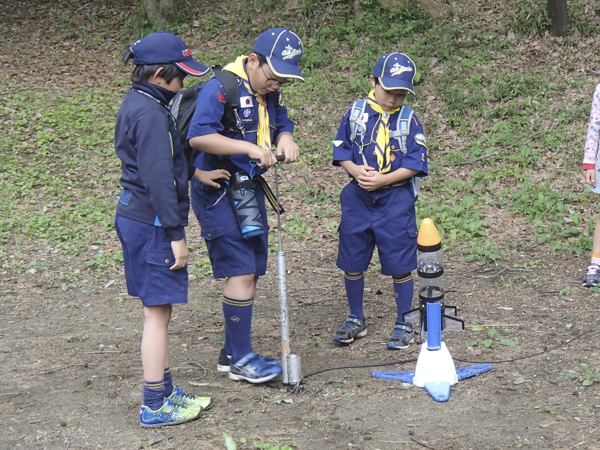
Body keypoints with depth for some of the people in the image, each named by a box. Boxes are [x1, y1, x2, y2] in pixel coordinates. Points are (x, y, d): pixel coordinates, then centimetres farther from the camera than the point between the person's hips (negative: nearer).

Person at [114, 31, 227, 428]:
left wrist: (195, 173, 25)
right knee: (158, 312, -2)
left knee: (158, 312, 17)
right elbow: (158, 179, -22)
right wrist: (176, 235, -20)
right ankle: (155, 406, 7)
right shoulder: (151, 113, -19)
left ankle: (166, 391, 28)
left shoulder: (136, 103, 12)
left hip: (134, 216, 10)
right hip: (153, 223, -10)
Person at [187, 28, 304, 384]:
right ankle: (241, 359, 2)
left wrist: (286, 140, -8)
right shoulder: (220, 88, -18)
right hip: (219, 193, -9)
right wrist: (250, 148, -32)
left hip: (251, 189, 9)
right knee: (242, 271, -10)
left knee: (252, 272, 11)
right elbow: (198, 137, -29)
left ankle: (232, 353, 23)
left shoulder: (270, 93, 8)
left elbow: (282, 126, 17)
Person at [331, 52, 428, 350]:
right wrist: (356, 170, -14)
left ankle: (404, 324, 16)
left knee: (400, 264, 2)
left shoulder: (409, 120, -2)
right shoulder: (355, 112, 2)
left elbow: (415, 163, -5)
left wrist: (383, 180, -17)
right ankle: (356, 319, 27)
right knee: (352, 261, 9)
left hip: (396, 199, -2)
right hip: (357, 198, 2)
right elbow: (341, 150, 6)